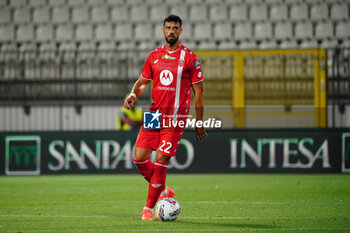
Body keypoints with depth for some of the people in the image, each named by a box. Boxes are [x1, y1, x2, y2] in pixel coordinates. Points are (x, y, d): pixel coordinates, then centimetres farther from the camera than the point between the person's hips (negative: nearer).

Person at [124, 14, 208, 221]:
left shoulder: (189, 57, -3)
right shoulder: (154, 56, 10)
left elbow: (198, 92, 0)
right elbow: (143, 81, 20)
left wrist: (199, 123, -2)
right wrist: (134, 94, -3)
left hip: (175, 118, -5)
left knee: (161, 162, -9)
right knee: (139, 158, -3)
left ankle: (149, 207, 2)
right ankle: (163, 191, 20)